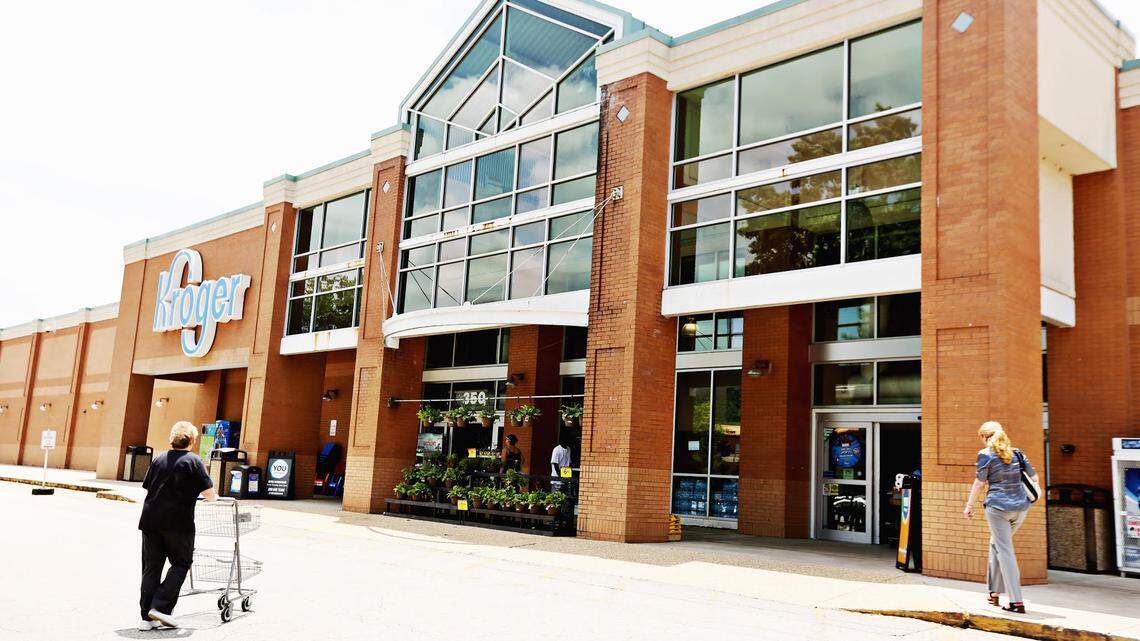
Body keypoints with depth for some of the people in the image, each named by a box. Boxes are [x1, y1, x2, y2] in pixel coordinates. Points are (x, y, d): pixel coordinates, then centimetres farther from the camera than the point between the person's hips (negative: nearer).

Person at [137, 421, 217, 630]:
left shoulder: (159, 458, 11)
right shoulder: (193, 460, -4)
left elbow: (148, 487, 16)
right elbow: (209, 493, -7)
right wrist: (214, 497, 15)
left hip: (150, 519, 5)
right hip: (177, 522, -5)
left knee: (151, 566, 9)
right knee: (181, 564, 8)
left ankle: (147, 617, 10)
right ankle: (161, 607, -3)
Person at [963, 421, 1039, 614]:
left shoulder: (985, 454, -5)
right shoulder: (1016, 452, 10)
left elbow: (980, 483, -5)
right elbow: (1034, 477, 14)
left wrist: (969, 505, 4)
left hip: (998, 506, -6)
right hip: (1020, 506, 6)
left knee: (1005, 551, -2)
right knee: (996, 544, 21)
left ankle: (1016, 601, -6)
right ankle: (995, 592, 24)